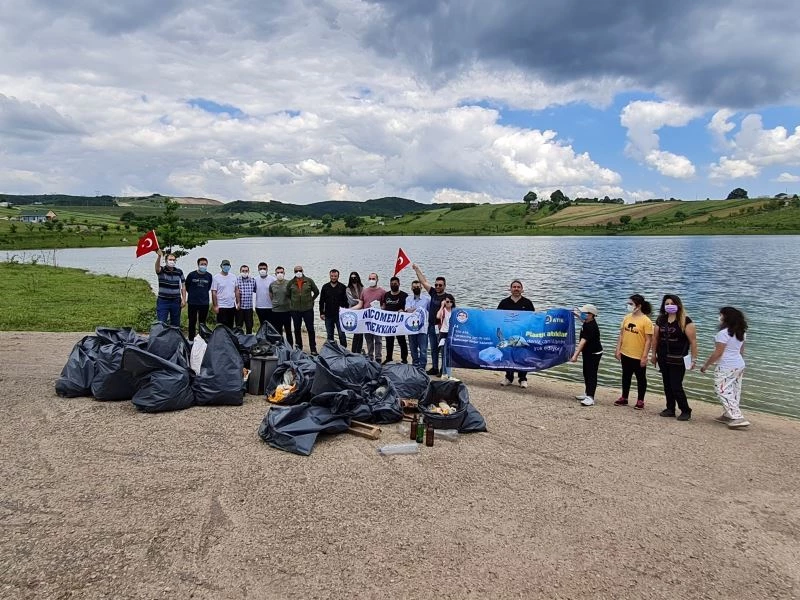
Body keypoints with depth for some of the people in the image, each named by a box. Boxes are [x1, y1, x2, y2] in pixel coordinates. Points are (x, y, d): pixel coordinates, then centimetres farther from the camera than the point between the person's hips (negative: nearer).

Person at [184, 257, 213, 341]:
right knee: (192, 322, 5)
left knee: (202, 323, 9)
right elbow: (186, 286, 9)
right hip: (192, 302, -1)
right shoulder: (191, 275, -5)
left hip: (204, 303, 1)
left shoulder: (209, 276, -1)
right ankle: (191, 339, 14)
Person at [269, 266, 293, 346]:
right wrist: (275, 303, 14)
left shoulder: (288, 284, -6)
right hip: (275, 311, 2)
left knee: (288, 331, 7)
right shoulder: (272, 285, 3)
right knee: (277, 332, 9)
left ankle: (290, 347, 15)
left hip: (287, 311, -2)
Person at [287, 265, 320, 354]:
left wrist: (311, 300, 7)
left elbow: (316, 292, 10)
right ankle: (299, 349, 22)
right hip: (295, 310, 2)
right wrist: (292, 303, 7)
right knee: (297, 330, 10)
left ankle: (313, 349, 8)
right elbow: (288, 295, 14)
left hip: (308, 309, -1)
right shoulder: (291, 283, 2)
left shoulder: (309, 281, 0)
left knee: (310, 329, 0)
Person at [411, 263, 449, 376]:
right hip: (431, 325, 7)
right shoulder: (433, 293, 8)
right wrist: (417, 269, 9)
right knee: (433, 349, 14)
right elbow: (424, 281, 10)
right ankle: (434, 368, 23)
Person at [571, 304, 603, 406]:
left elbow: (583, 341, -35)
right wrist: (577, 315, 25)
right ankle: (587, 394, 28)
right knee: (586, 373, 17)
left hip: (594, 354, -10)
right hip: (588, 352, 10)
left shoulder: (591, 327, -27)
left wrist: (576, 355, -40)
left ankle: (590, 398, -13)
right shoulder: (588, 323, 2)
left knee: (591, 375, -11)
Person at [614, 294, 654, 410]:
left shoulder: (646, 321, -15)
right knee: (626, 376, 17)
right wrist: (618, 350, 4)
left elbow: (649, 340, -14)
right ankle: (624, 398, 29)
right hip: (625, 354, 6)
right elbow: (621, 334, 8)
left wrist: (644, 356, -17)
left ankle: (640, 401, 22)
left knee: (641, 378, 10)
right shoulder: (627, 317, 3)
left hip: (638, 357, -6)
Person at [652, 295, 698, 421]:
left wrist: (694, 359, -13)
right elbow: (655, 337, 13)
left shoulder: (685, 321, -11)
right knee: (667, 385, 11)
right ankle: (670, 409, 22)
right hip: (663, 358, 6)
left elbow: (693, 341, -12)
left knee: (676, 386, -6)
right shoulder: (661, 320, 6)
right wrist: (654, 354, 14)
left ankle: (686, 411, 9)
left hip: (678, 360, -6)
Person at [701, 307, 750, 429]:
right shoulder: (740, 333, 9)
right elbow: (741, 351, 18)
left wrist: (706, 365, -9)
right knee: (735, 392, 14)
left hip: (726, 367, -9)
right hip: (740, 365, 9)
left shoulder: (723, 333, -18)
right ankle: (728, 415, 25)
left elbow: (718, 352, -18)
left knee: (723, 392, -5)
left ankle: (738, 418, -11)